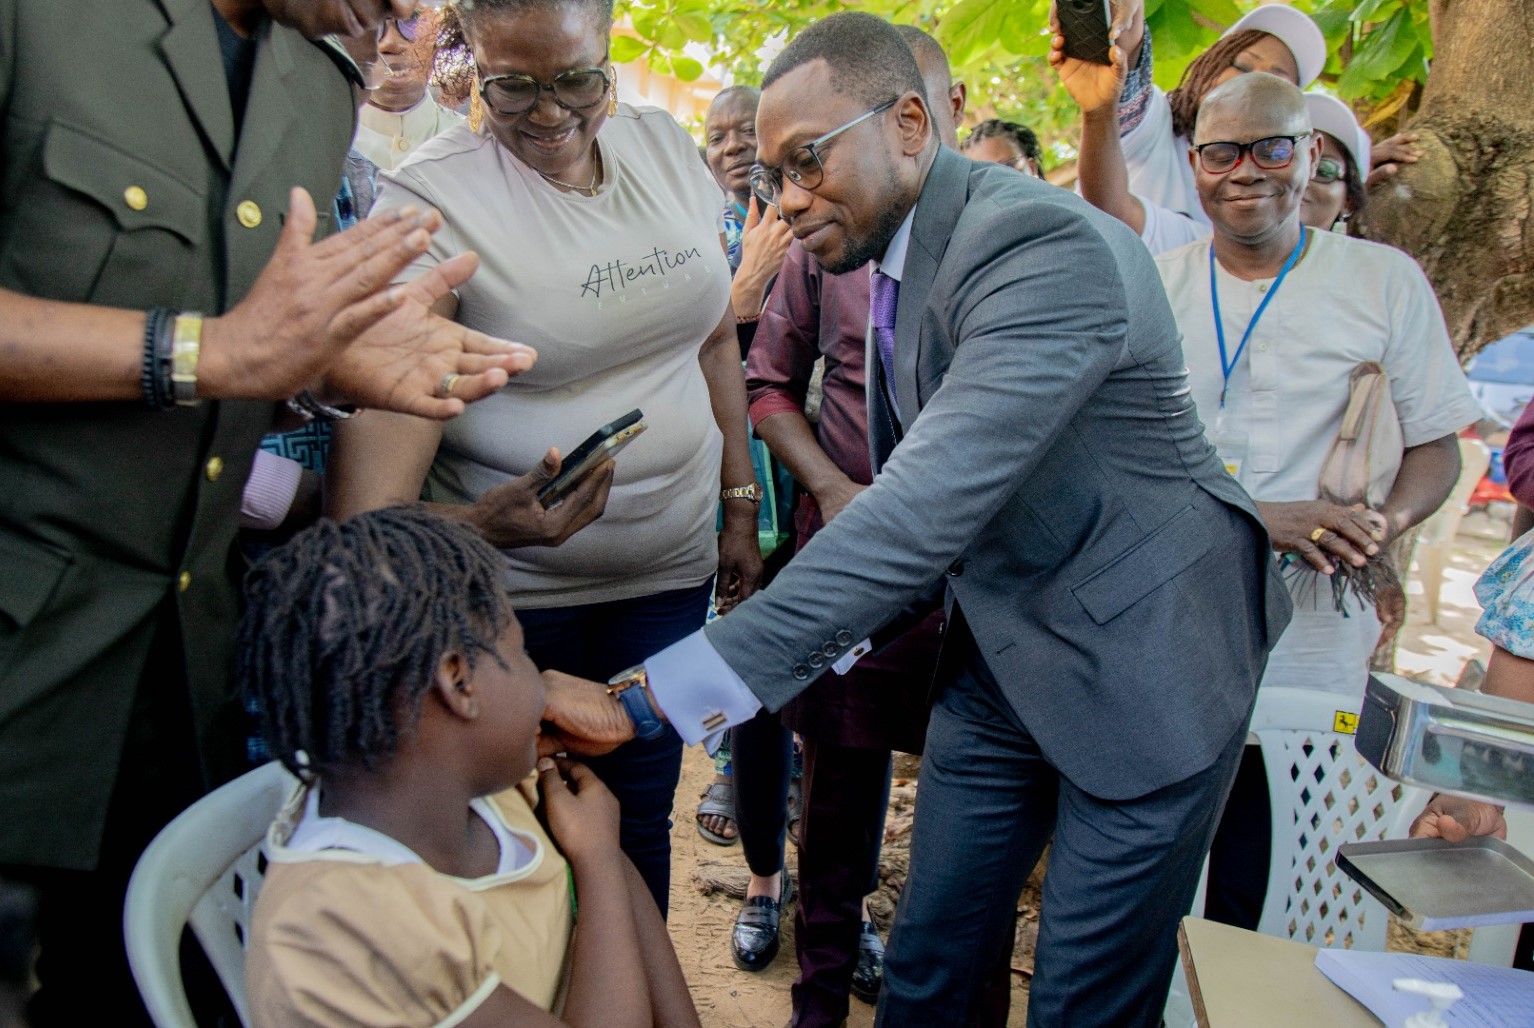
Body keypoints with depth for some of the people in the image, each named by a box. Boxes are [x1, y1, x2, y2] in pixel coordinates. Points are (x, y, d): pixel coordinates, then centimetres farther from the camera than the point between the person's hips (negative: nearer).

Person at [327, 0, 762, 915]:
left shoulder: (666, 146, 2)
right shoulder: (430, 199, -15)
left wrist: (740, 509, 12)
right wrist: (484, 521, -42)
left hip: (668, 573, 4)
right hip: (507, 586, -4)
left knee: (637, 816, 13)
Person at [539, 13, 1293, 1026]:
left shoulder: (1047, 246, -27)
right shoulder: (892, 261, 2)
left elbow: (928, 511, -37)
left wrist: (648, 696, -39)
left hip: (1142, 666, -7)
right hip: (999, 662, 7)